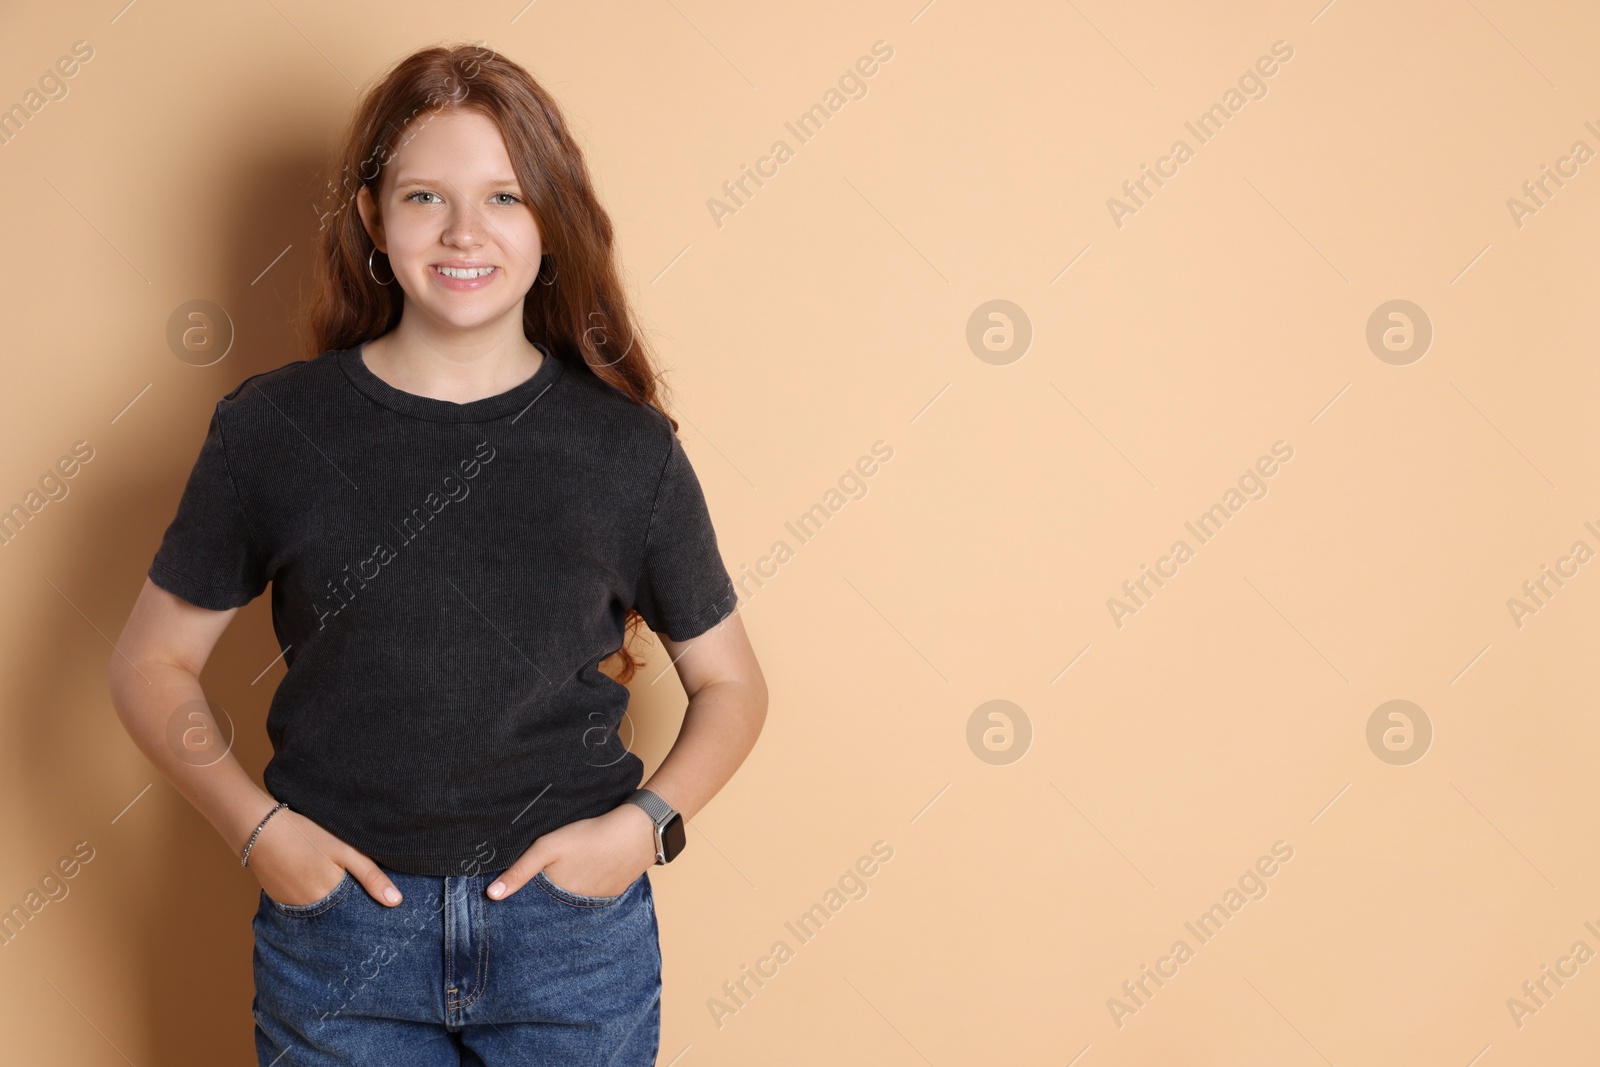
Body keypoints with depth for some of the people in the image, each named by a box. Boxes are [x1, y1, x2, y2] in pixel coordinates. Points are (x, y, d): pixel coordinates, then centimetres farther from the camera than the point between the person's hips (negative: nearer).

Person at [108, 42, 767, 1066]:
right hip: (337, 915, 0)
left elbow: (730, 683, 5)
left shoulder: (626, 445, -4)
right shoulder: (272, 426, -5)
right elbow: (154, 661, 5)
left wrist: (646, 824, -10)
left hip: (574, 920, 0)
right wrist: (256, 825, -8)